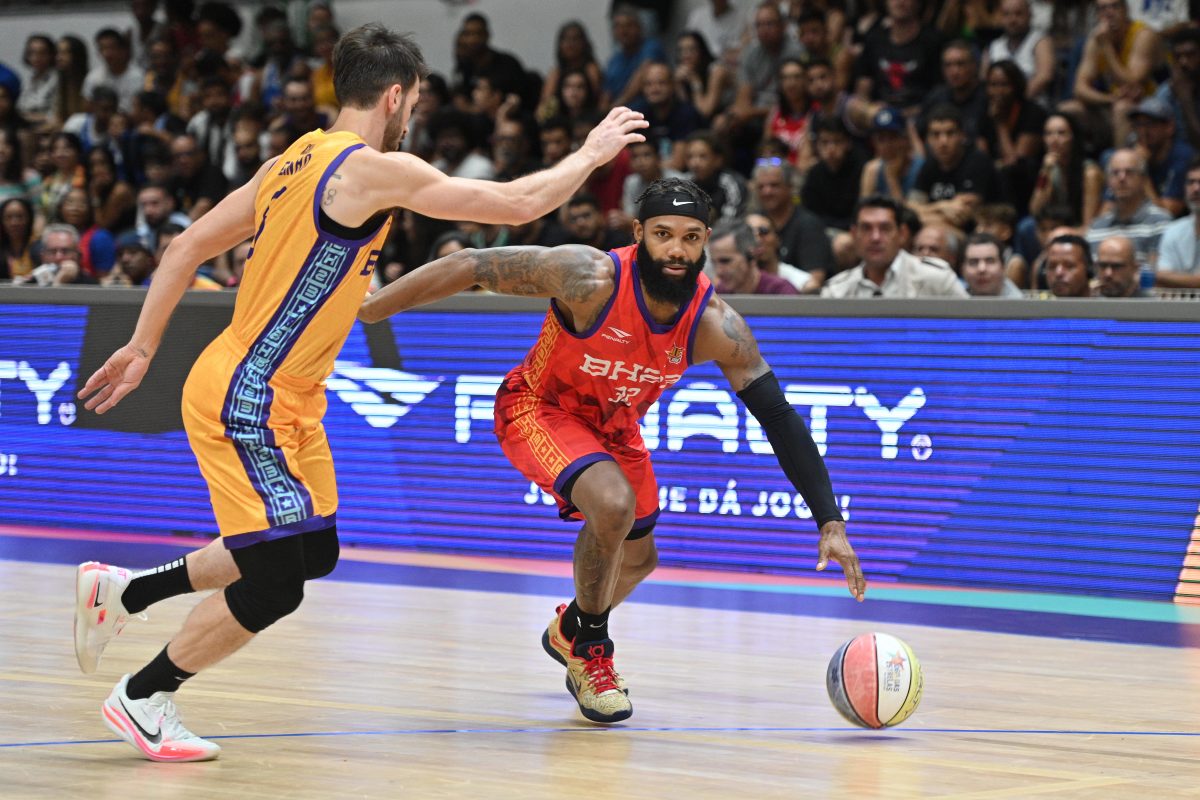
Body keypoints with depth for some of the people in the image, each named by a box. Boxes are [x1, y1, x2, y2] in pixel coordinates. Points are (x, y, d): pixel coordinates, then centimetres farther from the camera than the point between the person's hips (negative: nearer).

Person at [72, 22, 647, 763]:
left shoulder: (300, 160, 8)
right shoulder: (374, 171, -18)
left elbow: (189, 247, 12)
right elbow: (517, 204, -15)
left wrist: (143, 347, 18)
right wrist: (593, 152, 0)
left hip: (285, 401, 10)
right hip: (245, 400, -10)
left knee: (314, 554, 18)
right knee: (275, 587, -6)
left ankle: (120, 590, 28)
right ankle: (142, 699, 11)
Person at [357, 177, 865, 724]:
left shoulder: (717, 326, -24)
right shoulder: (592, 278, -35)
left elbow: (781, 421, -19)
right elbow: (471, 268, -30)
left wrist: (830, 523, -24)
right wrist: (362, 309, -30)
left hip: (614, 425, 6)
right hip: (540, 408, -6)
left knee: (638, 560, 19)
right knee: (613, 503, -31)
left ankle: (571, 633, 53)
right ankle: (586, 645, -6)